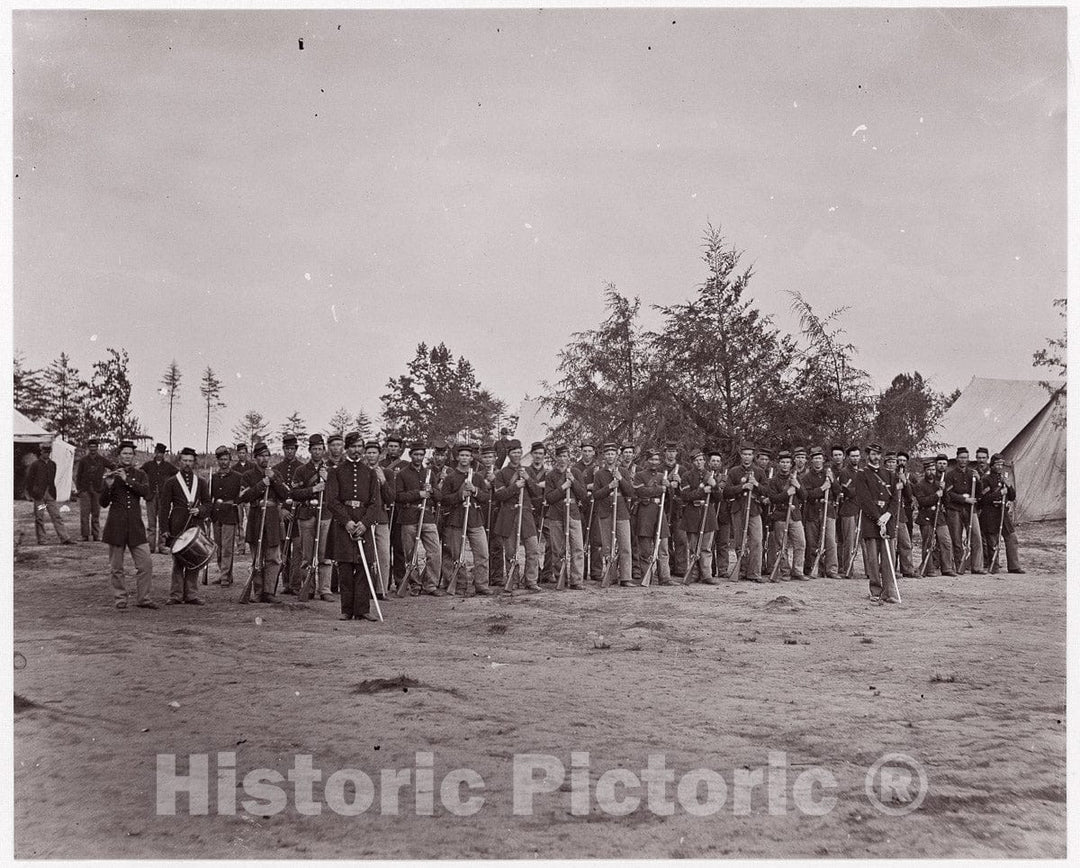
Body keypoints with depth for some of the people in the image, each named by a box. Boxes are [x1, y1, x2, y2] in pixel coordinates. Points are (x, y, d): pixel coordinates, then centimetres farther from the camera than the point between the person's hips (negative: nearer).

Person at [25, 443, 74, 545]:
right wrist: (30, 494, -4)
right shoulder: (35, 464, -3)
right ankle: (41, 540, 10)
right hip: (39, 495, -4)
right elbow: (29, 479, -2)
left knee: (57, 516, -1)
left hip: (50, 494, 4)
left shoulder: (53, 464, 11)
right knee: (39, 518, 2)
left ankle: (64, 538, -5)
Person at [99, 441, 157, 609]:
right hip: (116, 525, -1)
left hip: (135, 524, 1)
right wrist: (108, 486, -17)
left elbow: (146, 492, -12)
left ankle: (143, 598, 7)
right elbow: (104, 503, -1)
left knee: (146, 564, -3)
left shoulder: (140, 475, 8)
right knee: (116, 567, 3)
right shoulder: (111, 475, 4)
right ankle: (120, 598, 14)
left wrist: (127, 480, -18)